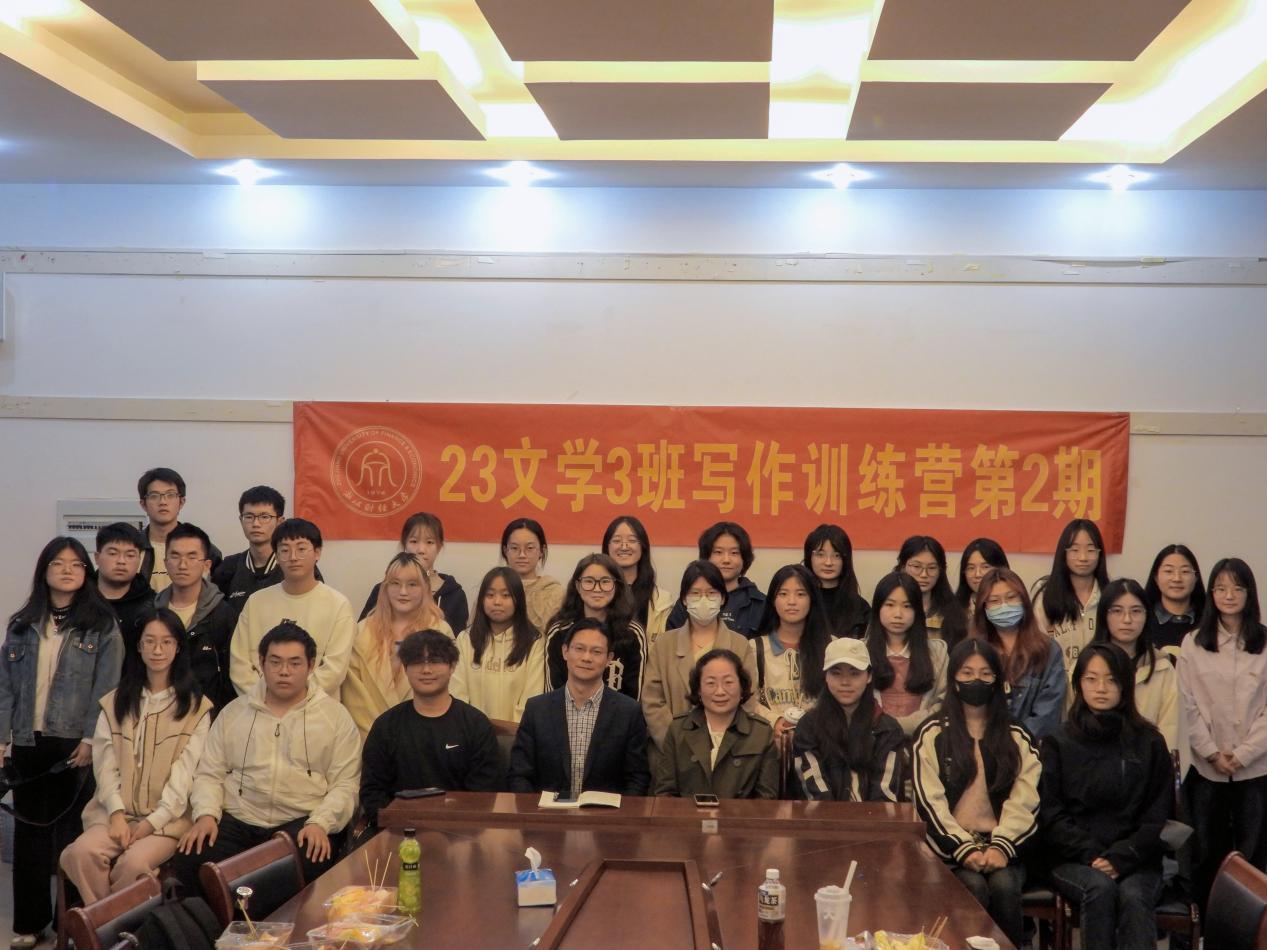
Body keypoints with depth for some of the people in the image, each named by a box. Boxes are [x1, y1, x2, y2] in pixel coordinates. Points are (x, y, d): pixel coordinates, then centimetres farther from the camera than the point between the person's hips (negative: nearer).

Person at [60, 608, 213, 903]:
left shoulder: (196, 707, 5)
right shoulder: (115, 702, 16)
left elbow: (186, 772, -4)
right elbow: (105, 765, 6)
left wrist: (153, 822, -14)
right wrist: (117, 813, -10)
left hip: (168, 816, -3)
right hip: (117, 811, 3)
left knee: (134, 862, -32)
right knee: (82, 852, -27)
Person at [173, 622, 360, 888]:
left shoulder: (336, 717, 9)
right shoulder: (233, 712, 18)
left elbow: (345, 784, 2)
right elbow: (209, 773, 16)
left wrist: (320, 824, -15)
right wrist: (206, 814, -4)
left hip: (302, 823, -2)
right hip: (238, 821, 2)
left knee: (307, 865, -37)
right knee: (187, 862, -26)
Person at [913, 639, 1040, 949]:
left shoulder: (1018, 738, 14)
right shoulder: (932, 735, 7)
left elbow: (1025, 802, 1)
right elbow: (930, 802, -3)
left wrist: (1001, 847, -15)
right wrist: (965, 848, -16)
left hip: (1003, 847, 1)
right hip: (952, 846, -1)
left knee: (1004, 886, -29)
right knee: (974, 887, -30)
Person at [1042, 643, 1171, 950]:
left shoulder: (1150, 743, 11)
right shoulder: (1058, 743, 10)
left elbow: (1157, 815, 6)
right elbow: (1051, 815, 4)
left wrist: (1120, 858, -9)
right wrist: (1092, 855, -11)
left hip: (1135, 860, 0)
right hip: (1073, 860, 0)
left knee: (1133, 896, -32)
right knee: (1101, 888, -33)